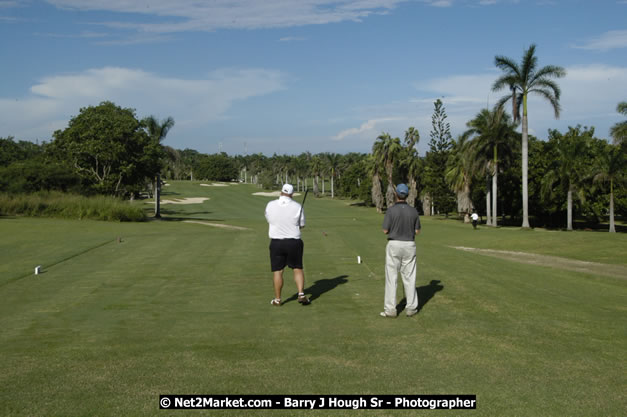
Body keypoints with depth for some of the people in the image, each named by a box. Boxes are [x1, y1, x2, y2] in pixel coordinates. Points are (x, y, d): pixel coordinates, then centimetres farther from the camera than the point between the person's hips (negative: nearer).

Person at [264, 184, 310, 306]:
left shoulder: (270, 205, -4)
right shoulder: (297, 207, -7)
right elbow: (302, 225, 2)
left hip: (276, 243, 0)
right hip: (294, 242, 0)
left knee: (277, 271, 7)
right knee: (298, 269, 11)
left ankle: (277, 299, 12)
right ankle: (301, 294, 2)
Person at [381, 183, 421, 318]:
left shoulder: (391, 210, -11)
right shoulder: (413, 211, 0)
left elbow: (385, 230, -9)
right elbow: (417, 231, 5)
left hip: (394, 245, -3)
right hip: (409, 245, 3)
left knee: (391, 277, 2)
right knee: (409, 277, 9)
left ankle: (390, 309, 1)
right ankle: (411, 308, 12)